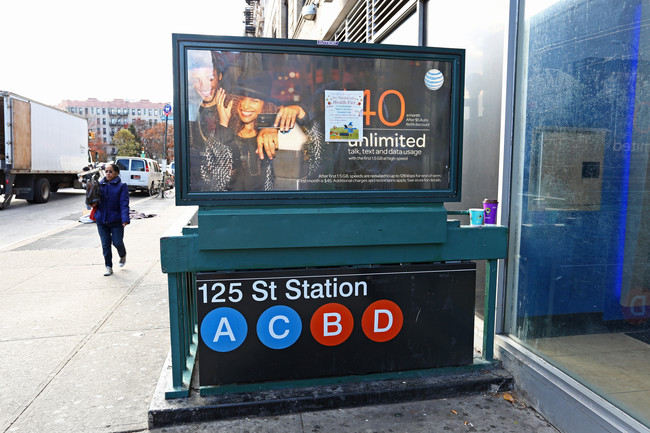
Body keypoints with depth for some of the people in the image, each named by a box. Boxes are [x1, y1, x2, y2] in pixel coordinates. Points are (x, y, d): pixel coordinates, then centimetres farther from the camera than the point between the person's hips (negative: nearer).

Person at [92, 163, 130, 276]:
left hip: (116, 220, -4)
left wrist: (125, 219, -23)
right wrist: (94, 204, -7)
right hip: (101, 220, 4)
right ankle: (108, 267, 19)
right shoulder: (100, 185, 8)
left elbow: (124, 204, -11)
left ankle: (123, 255, 37)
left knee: (117, 242, 2)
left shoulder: (121, 186, -4)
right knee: (105, 244, 6)